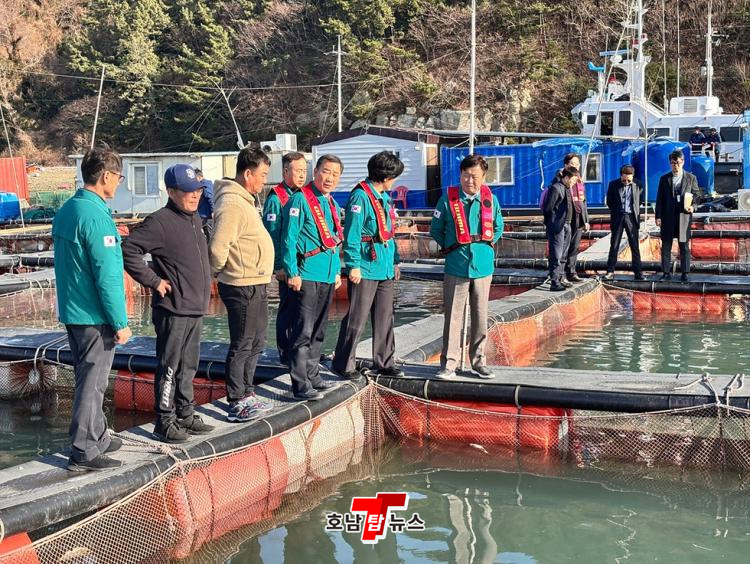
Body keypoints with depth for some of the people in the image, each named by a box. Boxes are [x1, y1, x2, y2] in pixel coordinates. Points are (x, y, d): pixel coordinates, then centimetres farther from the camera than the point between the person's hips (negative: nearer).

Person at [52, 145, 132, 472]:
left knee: (89, 377, 18)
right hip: (95, 316, -9)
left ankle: (98, 437, 30)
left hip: (71, 311, 9)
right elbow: (107, 275, -21)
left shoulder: (66, 211, 9)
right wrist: (120, 322, -16)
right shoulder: (96, 216, -20)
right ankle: (83, 452, 5)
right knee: (92, 381, -1)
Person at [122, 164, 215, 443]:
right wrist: (153, 280, -18)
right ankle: (165, 422, 8)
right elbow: (128, 250, -20)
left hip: (195, 309, 9)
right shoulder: (160, 222, -15)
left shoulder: (195, 220, 13)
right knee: (169, 368, 0)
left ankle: (186, 415, 27)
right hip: (172, 309, -8)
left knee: (188, 367, 17)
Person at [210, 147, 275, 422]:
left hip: (256, 285, 10)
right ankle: (236, 404, 7)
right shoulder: (232, 204, -20)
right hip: (243, 287, -10)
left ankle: (246, 394, 31)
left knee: (256, 343, 19)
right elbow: (218, 248, -25)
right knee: (242, 346, -2)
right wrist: (218, 271, -8)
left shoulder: (246, 200, 14)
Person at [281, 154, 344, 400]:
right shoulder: (300, 200, -9)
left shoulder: (332, 204, 16)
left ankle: (312, 375, 25)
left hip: (328, 277, 8)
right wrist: (292, 273, -16)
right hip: (306, 277, -8)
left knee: (318, 332, 15)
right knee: (303, 332, -7)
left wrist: (337, 271, 19)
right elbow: (289, 238, -13)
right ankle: (301, 385, -5)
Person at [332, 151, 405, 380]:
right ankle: (343, 363, 6)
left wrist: (395, 260, 18)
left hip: (385, 269, 9)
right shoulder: (361, 196, -13)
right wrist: (353, 265, -20)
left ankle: (384, 363, 22)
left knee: (385, 317, 13)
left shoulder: (385, 197, 16)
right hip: (366, 269, -9)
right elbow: (352, 234, -17)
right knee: (357, 318, -3)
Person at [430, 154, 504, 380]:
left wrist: (487, 243, 8)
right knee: (453, 316, -1)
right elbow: (436, 229, 8)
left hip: (483, 267, 3)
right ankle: (449, 362, 7)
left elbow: (498, 228, 19)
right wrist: (449, 247, 4)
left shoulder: (491, 199, 3)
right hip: (456, 268, -2)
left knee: (480, 316, 9)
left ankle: (478, 362, 19)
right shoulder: (448, 199, -4)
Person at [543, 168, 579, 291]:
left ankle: (560, 279, 23)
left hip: (566, 225, 9)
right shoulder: (556, 188, -14)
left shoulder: (567, 188, 16)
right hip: (557, 226, -9)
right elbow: (548, 208, -16)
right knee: (556, 256, -8)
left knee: (563, 255, 15)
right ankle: (554, 282, -7)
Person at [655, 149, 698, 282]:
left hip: (684, 216, -1)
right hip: (667, 217, 1)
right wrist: (658, 216, -2)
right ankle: (666, 273, 9)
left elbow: (696, 195, 9)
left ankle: (685, 273, 8)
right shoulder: (664, 179, 8)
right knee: (666, 246, 3)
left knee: (684, 246, 2)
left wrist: (692, 206, -12)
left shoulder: (691, 178, 5)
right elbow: (659, 199, 6)